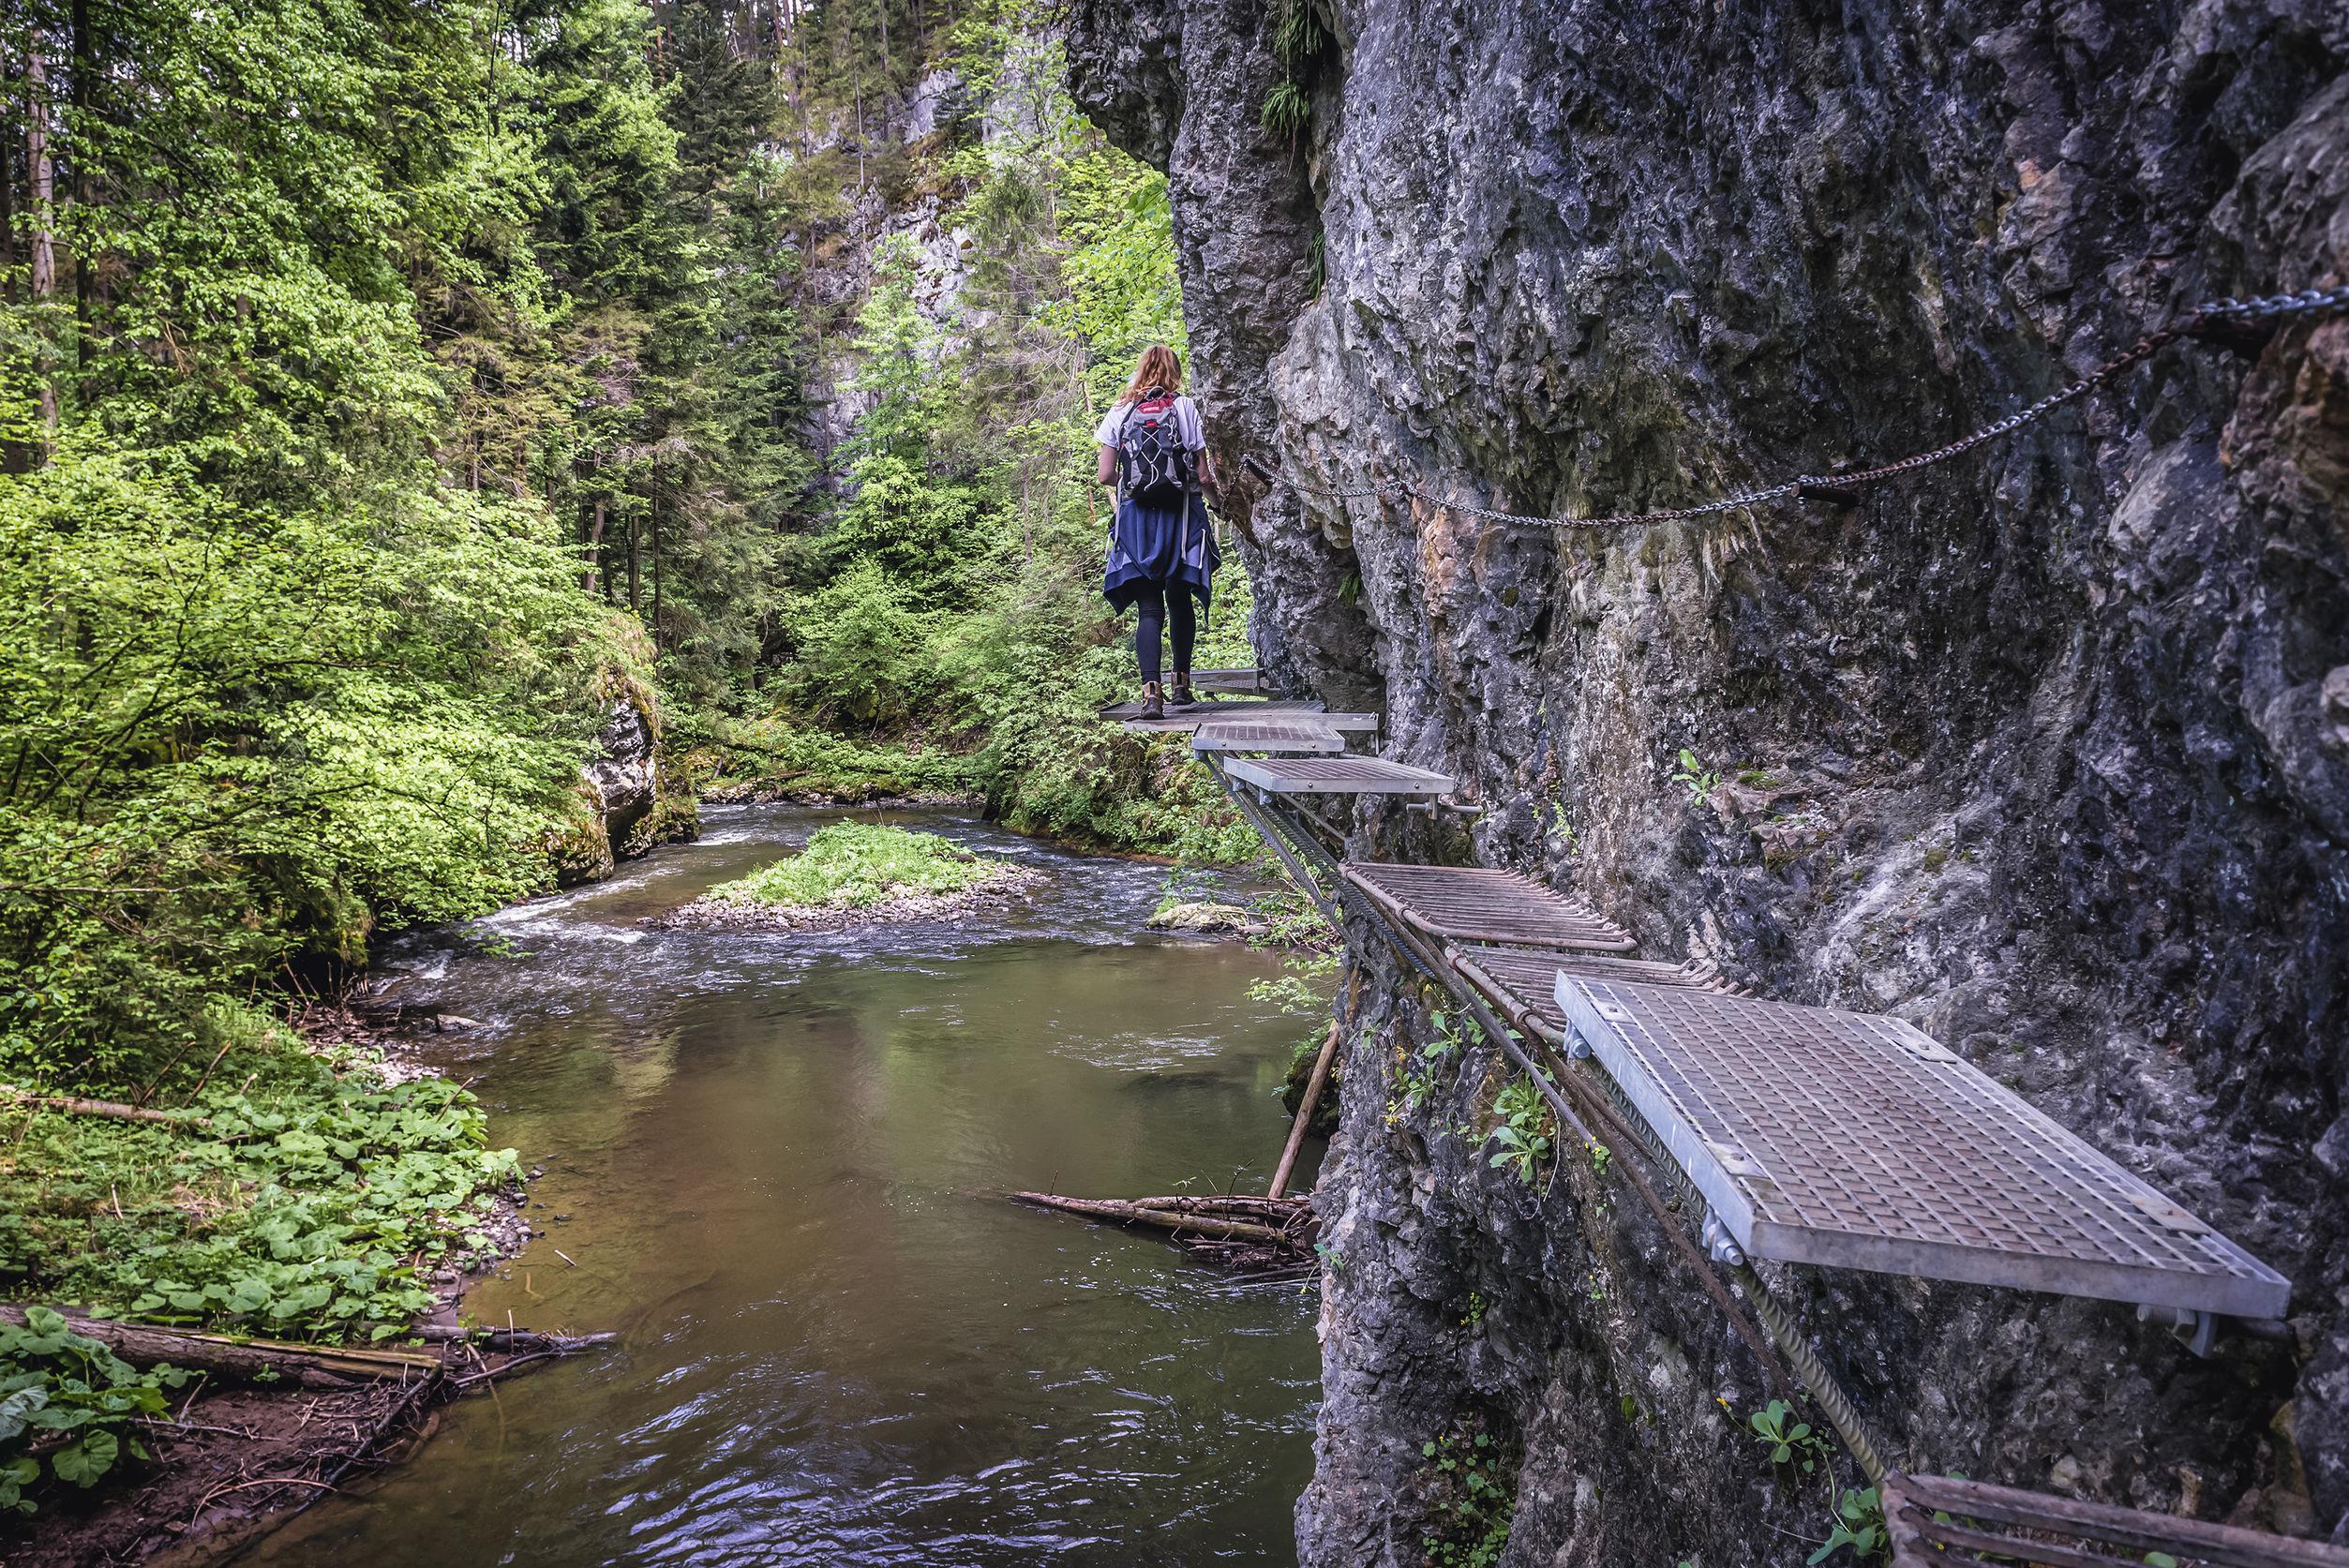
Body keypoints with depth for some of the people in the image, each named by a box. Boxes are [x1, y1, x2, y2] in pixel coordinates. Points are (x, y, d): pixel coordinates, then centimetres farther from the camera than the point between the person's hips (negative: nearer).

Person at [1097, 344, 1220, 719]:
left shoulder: (1120, 412, 4)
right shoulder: (1185, 407, 0)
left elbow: (1105, 475, 0)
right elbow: (1203, 474, -2)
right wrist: (1215, 486, 20)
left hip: (1136, 518, 0)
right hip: (1179, 517, 0)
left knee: (1150, 609, -3)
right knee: (1179, 602, 15)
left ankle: (1151, 691, -19)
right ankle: (1182, 685, 23)